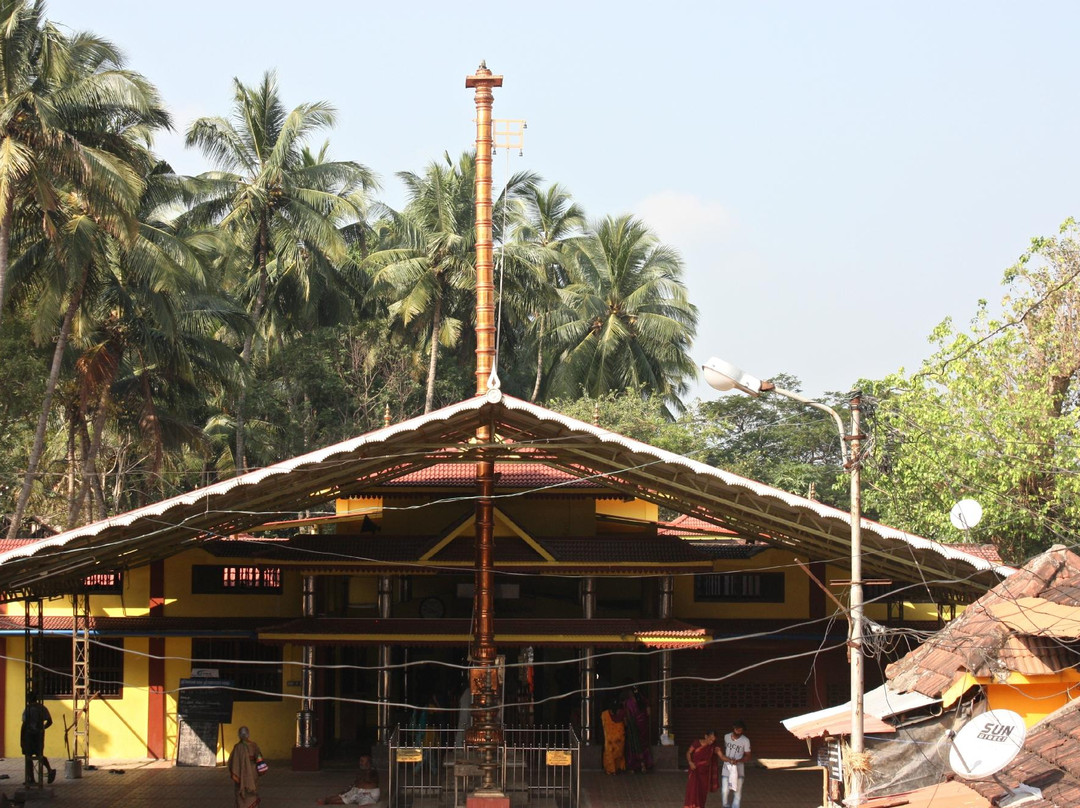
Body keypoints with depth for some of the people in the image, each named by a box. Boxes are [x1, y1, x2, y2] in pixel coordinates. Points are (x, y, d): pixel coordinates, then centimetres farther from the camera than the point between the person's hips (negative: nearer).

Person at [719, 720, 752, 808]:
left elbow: (748, 757, -5)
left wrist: (738, 761, -21)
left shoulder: (745, 741, -9)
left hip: (738, 770, -2)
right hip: (727, 769, 2)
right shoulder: (726, 737, 3)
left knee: (738, 793, -1)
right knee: (725, 792, -3)